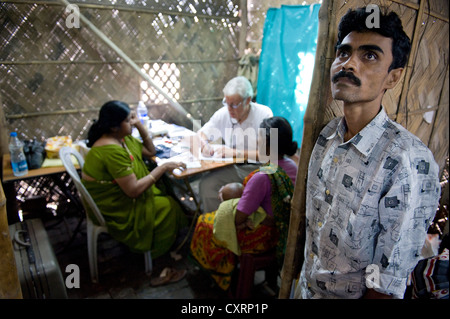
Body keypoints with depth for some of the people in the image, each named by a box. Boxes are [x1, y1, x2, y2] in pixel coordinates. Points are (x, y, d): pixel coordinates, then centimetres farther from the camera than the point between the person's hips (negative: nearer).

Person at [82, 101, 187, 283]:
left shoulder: (123, 138, 1)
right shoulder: (112, 151, -30)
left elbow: (150, 152, 13)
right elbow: (134, 190, -30)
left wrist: (140, 126, -2)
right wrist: (163, 168, -24)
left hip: (122, 198, 9)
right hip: (115, 211, -9)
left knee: (167, 195, 1)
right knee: (169, 207, -6)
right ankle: (154, 254, 19)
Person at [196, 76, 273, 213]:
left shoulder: (264, 115, -9)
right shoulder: (223, 114, 3)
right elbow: (202, 133, 17)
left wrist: (235, 153, -20)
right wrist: (204, 144, -8)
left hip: (256, 168, -3)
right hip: (232, 168, 4)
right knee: (206, 183, -21)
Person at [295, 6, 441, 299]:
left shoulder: (410, 163, -28)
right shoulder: (328, 135, -7)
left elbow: (389, 284, -22)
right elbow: (313, 224, 3)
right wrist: (304, 282, 9)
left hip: (353, 295, -5)